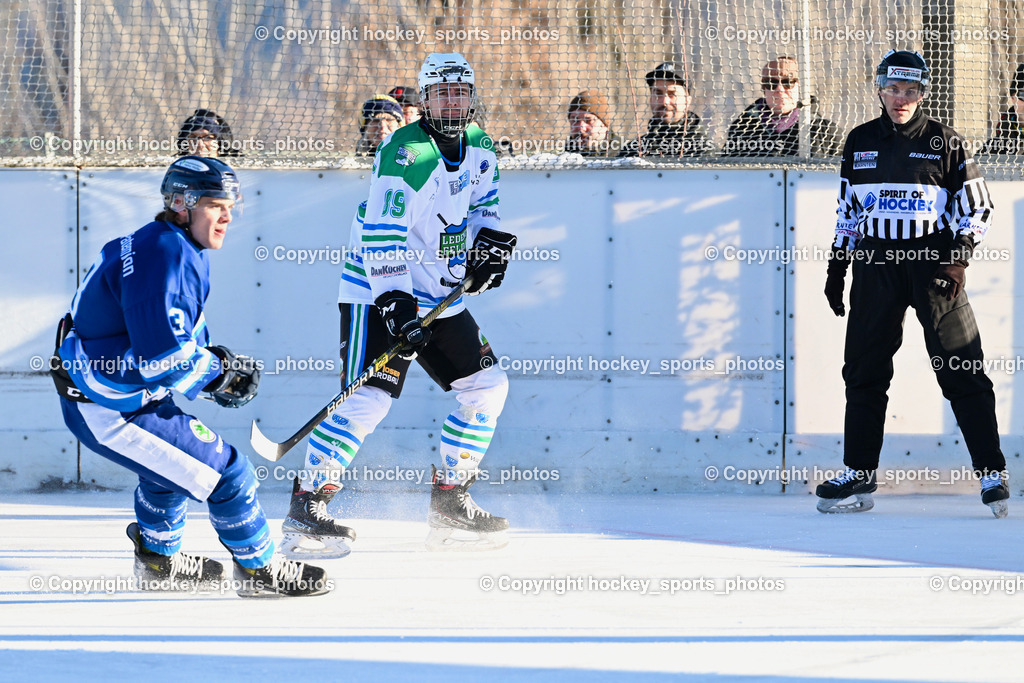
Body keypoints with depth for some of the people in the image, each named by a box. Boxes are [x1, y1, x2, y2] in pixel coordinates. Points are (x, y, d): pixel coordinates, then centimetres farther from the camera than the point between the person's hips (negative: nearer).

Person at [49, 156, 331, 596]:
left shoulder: (187, 253, 10)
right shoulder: (164, 256, -24)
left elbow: (184, 333, 22)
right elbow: (165, 357, -30)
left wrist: (219, 366, 5)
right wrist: (220, 372, -14)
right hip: (110, 411, -11)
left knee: (174, 459, 35)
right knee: (226, 472, -7)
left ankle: (158, 559, 51)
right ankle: (259, 571, 10)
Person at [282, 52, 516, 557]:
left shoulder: (478, 148, 4)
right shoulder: (404, 154, -20)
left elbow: (483, 203, 23)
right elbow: (380, 237, -24)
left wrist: (489, 242, 3)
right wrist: (396, 303, -29)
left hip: (440, 296, 8)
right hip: (382, 292, -8)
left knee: (487, 386, 8)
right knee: (369, 398, -20)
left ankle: (449, 506, 18)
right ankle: (305, 511, -16)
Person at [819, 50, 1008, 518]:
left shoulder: (944, 143, 1)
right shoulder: (860, 143, 11)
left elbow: (978, 208, 2)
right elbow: (848, 211, 18)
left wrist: (957, 259, -9)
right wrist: (837, 267, 13)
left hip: (933, 263, -3)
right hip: (875, 264, 4)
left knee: (961, 370, -7)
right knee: (864, 372, 4)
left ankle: (992, 474, -5)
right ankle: (858, 475, 13)